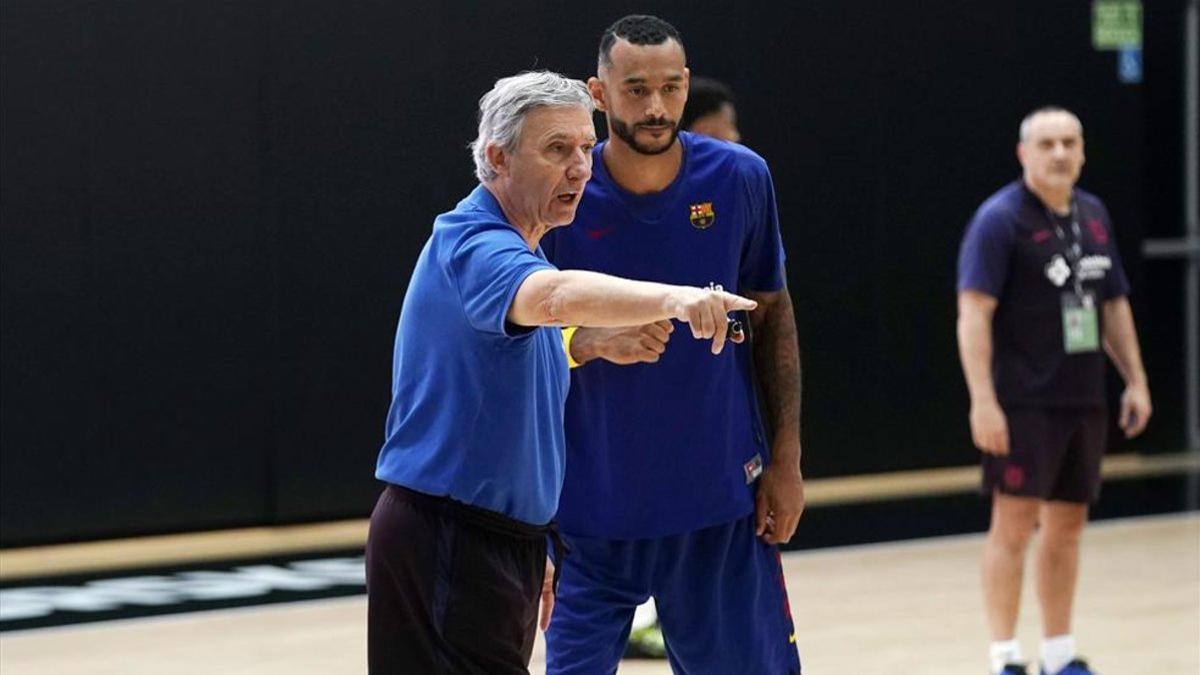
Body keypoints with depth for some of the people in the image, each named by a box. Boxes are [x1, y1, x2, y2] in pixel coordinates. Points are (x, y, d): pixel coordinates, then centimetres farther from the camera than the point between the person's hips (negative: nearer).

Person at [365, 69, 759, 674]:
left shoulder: (523, 252, 18)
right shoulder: (469, 244, -16)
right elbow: (555, 298, -40)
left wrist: (533, 552, 23)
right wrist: (672, 298, -55)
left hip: (502, 539, 10)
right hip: (445, 545, -10)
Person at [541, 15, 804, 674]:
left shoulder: (740, 178, -3)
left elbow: (771, 316, 7)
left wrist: (786, 460, 3)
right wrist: (595, 342, -25)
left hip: (721, 495, 1)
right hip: (593, 505, -1)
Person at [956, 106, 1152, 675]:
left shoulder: (1093, 215, 12)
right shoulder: (1000, 218, -9)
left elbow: (1113, 304, 21)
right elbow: (973, 312, -15)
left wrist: (1136, 380, 15)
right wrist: (983, 399, -23)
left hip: (1083, 402, 7)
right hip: (1023, 404, -7)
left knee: (1066, 526, 11)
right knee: (1014, 523, -7)